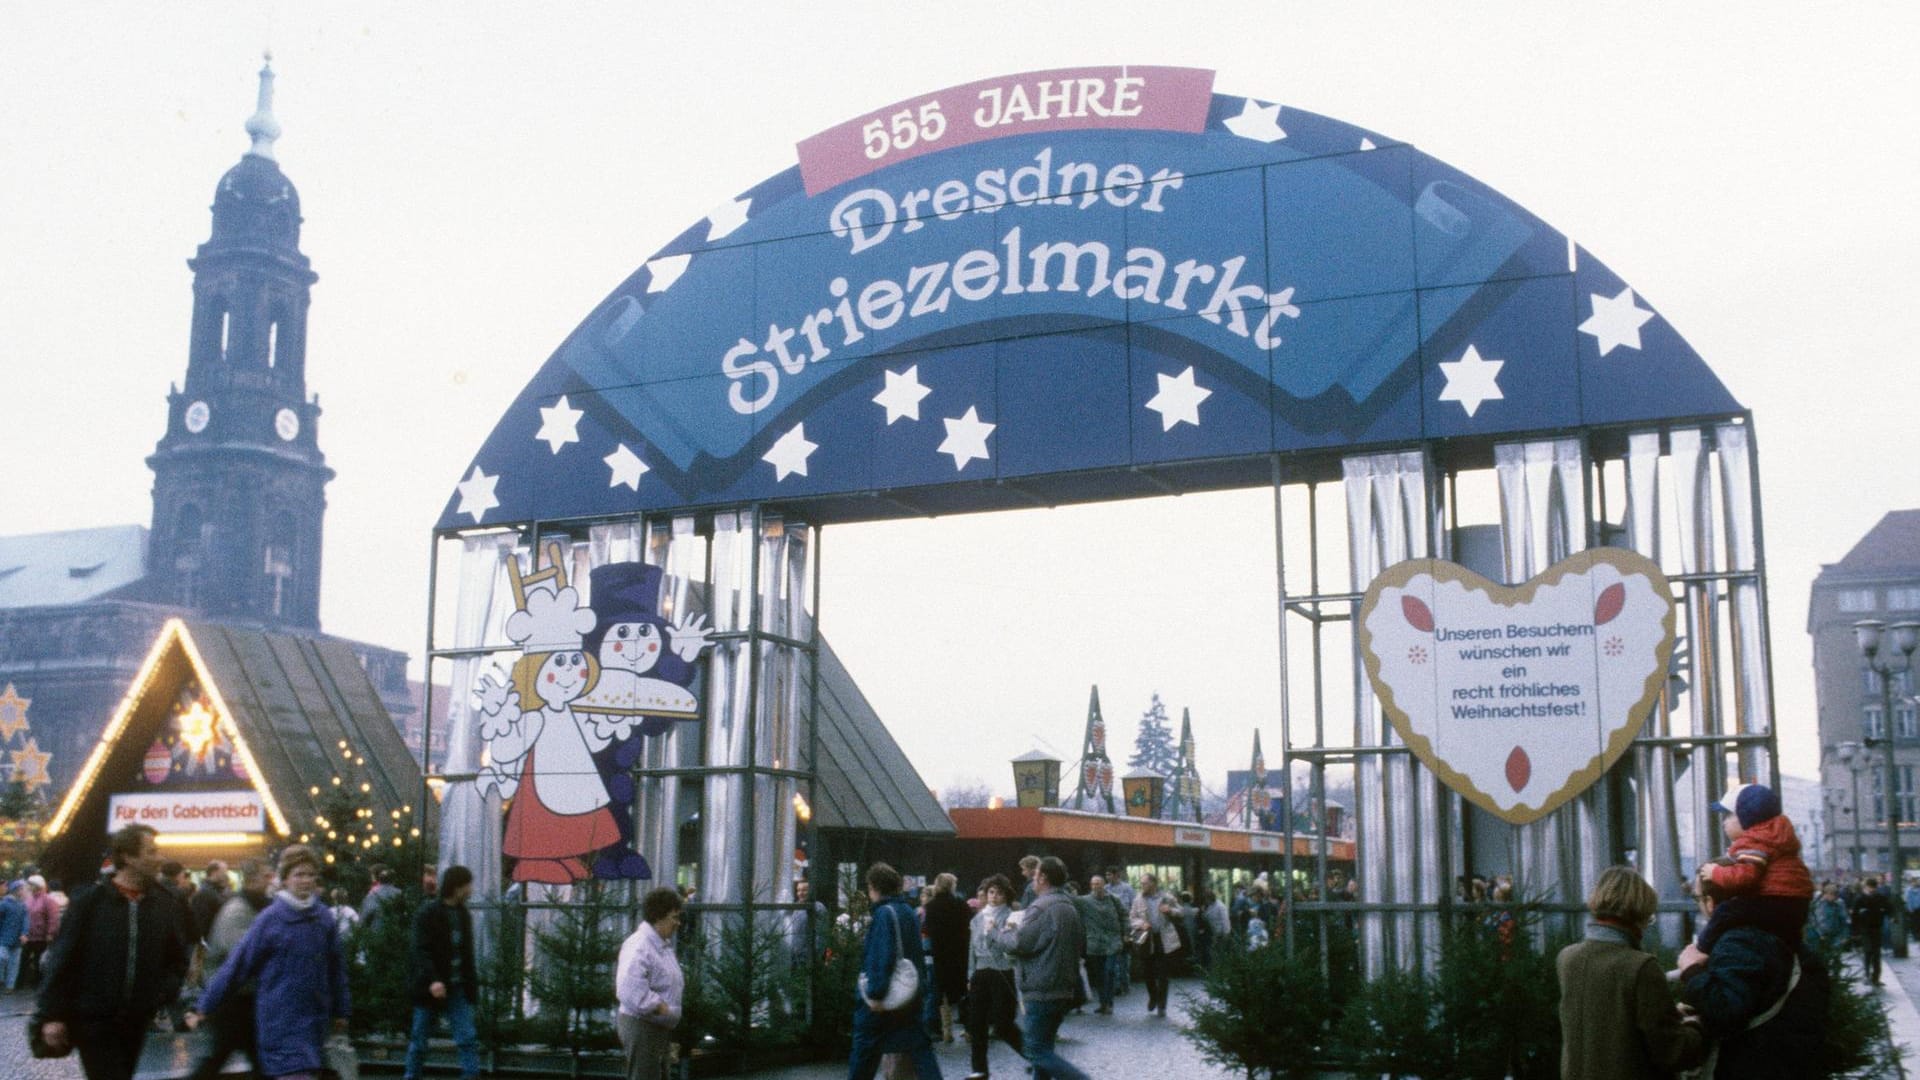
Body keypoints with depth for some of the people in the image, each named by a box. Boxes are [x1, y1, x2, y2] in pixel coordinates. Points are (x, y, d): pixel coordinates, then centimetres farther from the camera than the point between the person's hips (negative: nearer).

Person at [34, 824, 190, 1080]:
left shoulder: (162, 906, 5)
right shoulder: (91, 902, -7)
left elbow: (177, 960, 16)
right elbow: (61, 960, -7)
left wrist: (163, 993, -1)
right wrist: (53, 1015, -11)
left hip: (137, 1023, 5)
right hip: (93, 1021, -4)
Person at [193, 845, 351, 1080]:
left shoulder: (324, 917, 4)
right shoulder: (271, 919, -8)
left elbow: (336, 967, 12)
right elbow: (237, 965, -5)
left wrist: (340, 1011, 15)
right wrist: (205, 1009, -2)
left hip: (315, 1022, 5)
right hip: (280, 1023, -5)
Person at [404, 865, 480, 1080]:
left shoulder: (464, 915, 11)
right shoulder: (427, 913, -9)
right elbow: (420, 951, -17)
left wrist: (472, 985, 11)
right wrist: (432, 980, -29)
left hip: (458, 989, 5)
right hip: (431, 989, -5)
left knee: (468, 1039, -5)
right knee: (419, 1041, 7)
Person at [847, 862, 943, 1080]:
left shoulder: (883, 913, -14)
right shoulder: (908, 911, 10)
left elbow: (881, 956, -22)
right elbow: (918, 953, 14)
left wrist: (876, 992, -22)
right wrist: (920, 985, 16)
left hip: (881, 998, -7)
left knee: (864, 1052, 5)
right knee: (920, 1048, 5)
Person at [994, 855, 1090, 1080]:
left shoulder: (1041, 907, -16)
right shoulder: (1069, 907, 13)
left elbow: (1018, 944, -17)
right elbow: (1081, 945, 21)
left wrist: (1004, 931, 2)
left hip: (1042, 990, -9)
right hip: (1065, 988, 9)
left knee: (1036, 1049, -6)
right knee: (1043, 1046, 17)